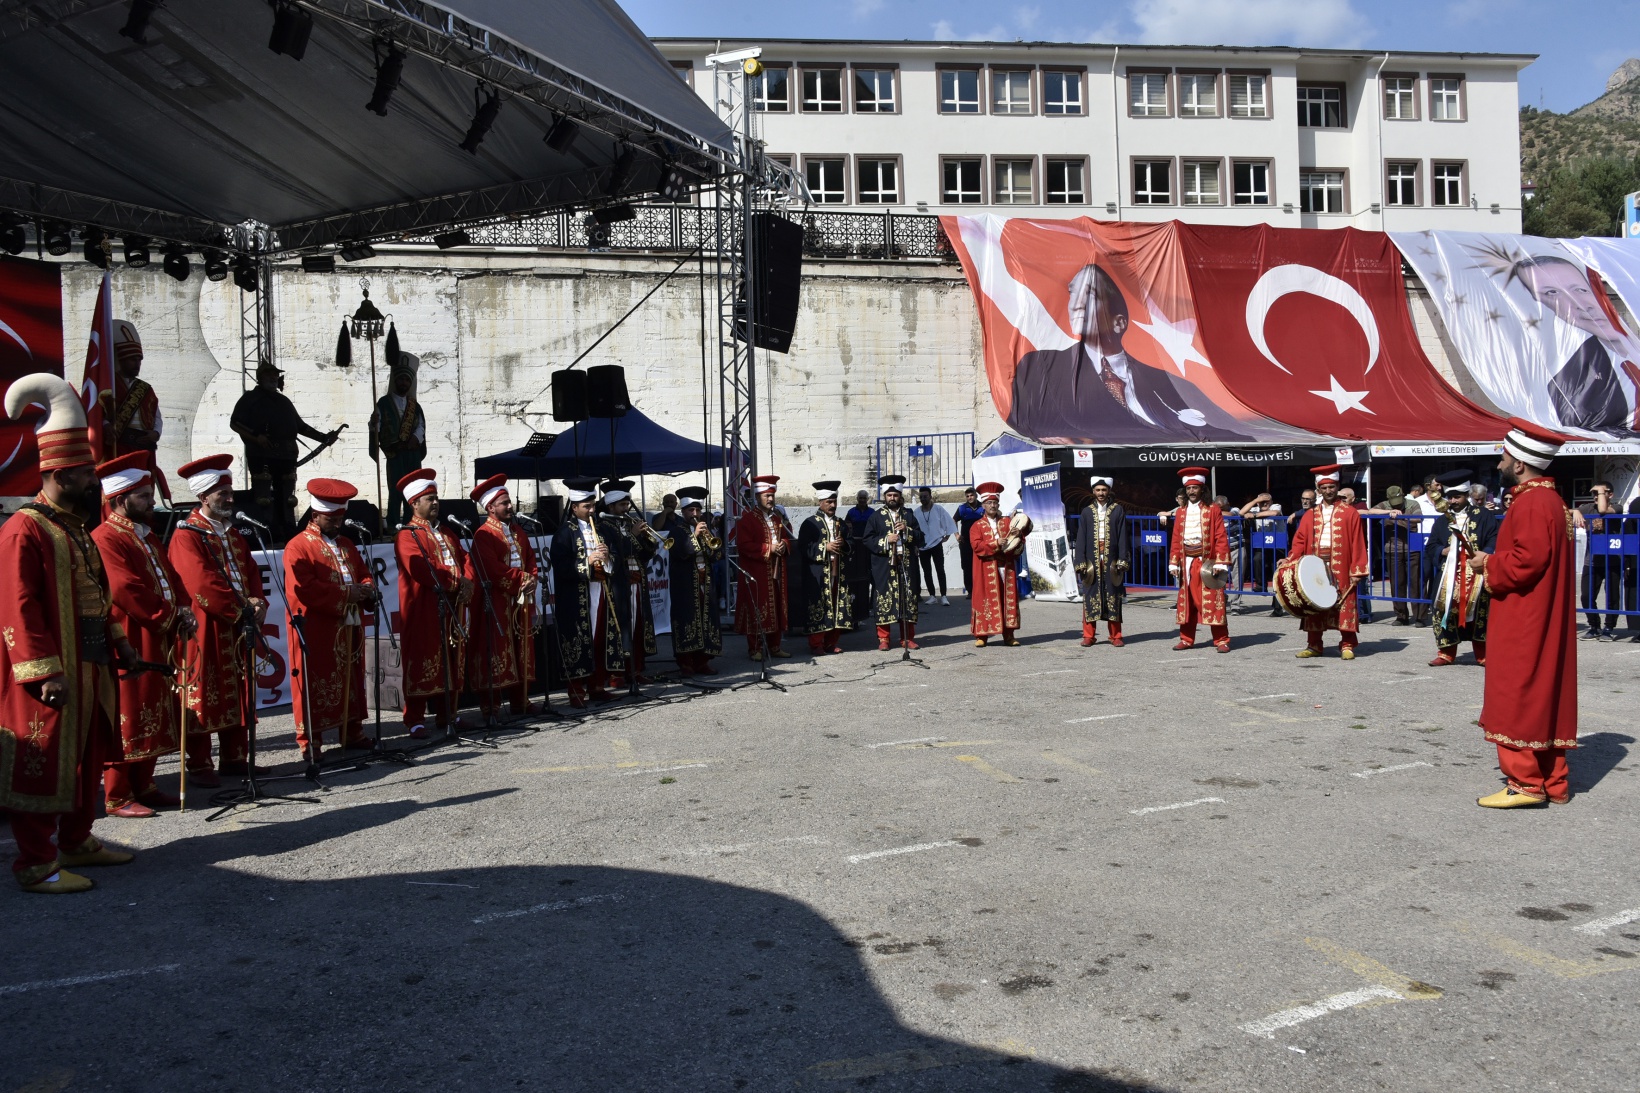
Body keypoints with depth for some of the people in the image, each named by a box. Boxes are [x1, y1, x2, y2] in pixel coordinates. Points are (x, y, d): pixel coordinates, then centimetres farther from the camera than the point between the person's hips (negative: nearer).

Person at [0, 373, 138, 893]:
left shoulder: (76, 529, 16)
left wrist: (117, 640, 17)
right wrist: (44, 671, -23)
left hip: (90, 672, 10)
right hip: (52, 678, -10)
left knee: (86, 758, 17)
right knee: (42, 764, -2)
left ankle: (77, 841, 30)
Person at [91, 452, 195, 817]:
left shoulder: (147, 536, 17)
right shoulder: (106, 538, -14)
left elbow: (171, 578, 17)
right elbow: (127, 592, -21)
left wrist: (182, 611, -2)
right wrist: (171, 614, -13)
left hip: (156, 643, 9)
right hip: (127, 646, -9)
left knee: (152, 718, 13)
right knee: (127, 719, -4)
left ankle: (143, 786, 23)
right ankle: (117, 798, 4)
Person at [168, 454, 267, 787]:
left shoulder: (234, 535, 16)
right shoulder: (186, 536, -10)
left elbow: (252, 575, 13)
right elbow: (202, 586, -20)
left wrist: (257, 605, -6)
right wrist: (242, 608, -15)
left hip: (238, 629, 8)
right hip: (204, 631, -8)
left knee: (238, 695, 11)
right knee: (201, 698, -1)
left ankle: (235, 759, 20)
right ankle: (198, 766, 6)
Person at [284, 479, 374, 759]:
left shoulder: (346, 545, 18)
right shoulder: (298, 547, -7)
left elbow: (363, 573, 22)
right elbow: (304, 589, -18)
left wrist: (367, 589, -3)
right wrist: (346, 594, -19)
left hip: (350, 628, 7)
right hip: (316, 632, -7)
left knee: (352, 681, 11)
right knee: (315, 685, -3)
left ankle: (352, 732, 22)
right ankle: (310, 742, 4)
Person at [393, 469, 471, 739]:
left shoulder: (448, 534, 21)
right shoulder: (407, 535, -6)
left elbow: (465, 560, 14)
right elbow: (422, 569, -19)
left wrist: (467, 582, -8)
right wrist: (458, 582, -15)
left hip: (452, 609, 7)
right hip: (423, 610, -7)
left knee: (453, 664, 10)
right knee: (421, 665, -4)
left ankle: (447, 714, 21)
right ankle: (415, 720, 1)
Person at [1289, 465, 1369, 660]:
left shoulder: (1350, 513, 3)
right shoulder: (1310, 515, 12)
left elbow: (1358, 544, -1)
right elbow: (1300, 541, 8)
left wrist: (1357, 570, -8)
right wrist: (1290, 559, -10)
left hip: (1341, 569, -3)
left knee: (1345, 605, -2)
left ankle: (1347, 646, 7)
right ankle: (1314, 645, 13)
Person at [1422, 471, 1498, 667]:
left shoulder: (1483, 516, 5)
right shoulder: (1442, 520, 14)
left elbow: (1494, 541, -2)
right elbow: (1430, 546, 12)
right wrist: (1443, 551, -8)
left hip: (1476, 574, -2)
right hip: (1449, 575, 3)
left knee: (1480, 612, 0)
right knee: (1445, 611, 1)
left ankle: (1483, 654, 9)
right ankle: (1446, 653, 11)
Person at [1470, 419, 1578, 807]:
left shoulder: (1531, 503, -17)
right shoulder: (1550, 499, 15)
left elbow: (1527, 560, -26)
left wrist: (1489, 564, -10)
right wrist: (1495, 562, 8)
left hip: (1523, 626, -10)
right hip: (1544, 622, 10)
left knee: (1517, 699, -5)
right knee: (1545, 697, 12)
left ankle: (1525, 783, -1)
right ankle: (1552, 781, 18)